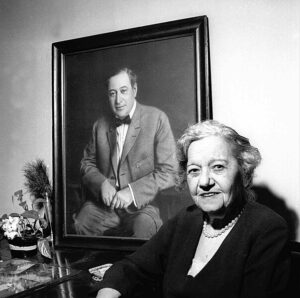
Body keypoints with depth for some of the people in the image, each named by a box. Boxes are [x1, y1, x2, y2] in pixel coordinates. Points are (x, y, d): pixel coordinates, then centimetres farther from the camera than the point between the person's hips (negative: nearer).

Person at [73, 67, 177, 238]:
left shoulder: (157, 119, -3)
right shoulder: (100, 125, 11)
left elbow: (169, 172, -7)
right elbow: (88, 163, 17)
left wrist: (132, 192, -17)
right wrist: (102, 184, -5)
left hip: (141, 206, -3)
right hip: (102, 204, 4)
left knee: (144, 227, -34)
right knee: (79, 225, -23)